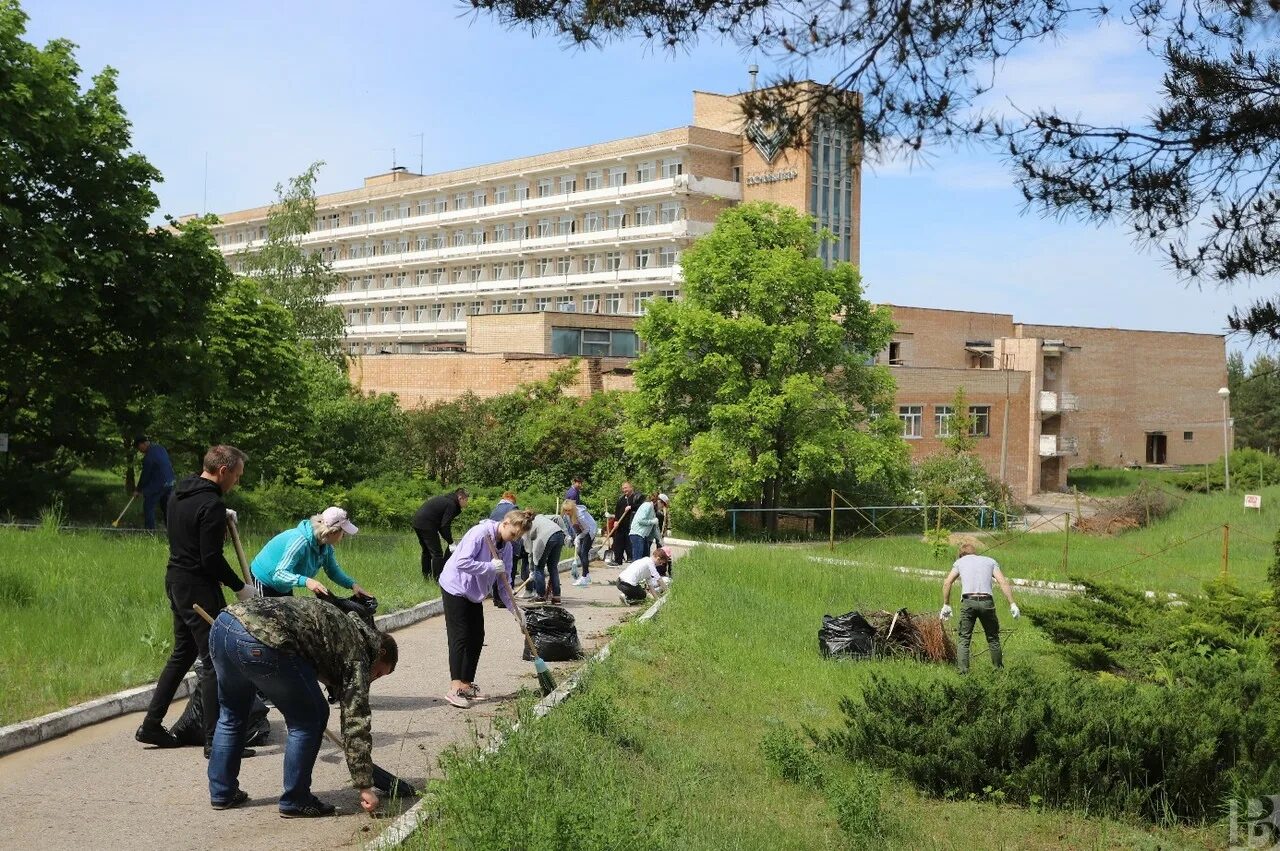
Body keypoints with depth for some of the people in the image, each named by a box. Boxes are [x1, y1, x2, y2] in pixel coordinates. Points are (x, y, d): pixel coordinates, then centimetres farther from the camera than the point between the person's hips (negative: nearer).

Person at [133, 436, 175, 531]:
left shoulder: (149, 456, -18)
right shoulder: (160, 448, 9)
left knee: (148, 508, 0)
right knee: (167, 508, 16)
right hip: (170, 483, 9)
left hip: (156, 485, -9)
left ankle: (150, 530, -2)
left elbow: (145, 475, -12)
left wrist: (138, 490, 1)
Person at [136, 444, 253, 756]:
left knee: (182, 654, 20)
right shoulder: (212, 505, -19)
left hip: (175, 580, 10)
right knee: (214, 660, -5)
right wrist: (240, 587, -10)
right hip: (199, 588, -10)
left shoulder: (179, 493, 10)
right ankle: (215, 740, -3)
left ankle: (151, 726, 24)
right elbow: (212, 558, -21)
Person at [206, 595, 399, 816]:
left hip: (222, 625, 9)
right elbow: (356, 720, 6)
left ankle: (222, 793, 37)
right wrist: (365, 786, 8)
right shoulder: (357, 652, 10)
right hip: (259, 643, -9)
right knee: (309, 719, 10)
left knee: (231, 713, 30)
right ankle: (295, 802, 15)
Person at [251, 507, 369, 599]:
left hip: (283, 589, 8)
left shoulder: (326, 547, -11)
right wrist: (306, 581, -56)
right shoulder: (300, 541, -36)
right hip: (263, 582, -8)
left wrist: (353, 584, -13)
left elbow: (334, 571, 4)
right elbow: (279, 574, -41)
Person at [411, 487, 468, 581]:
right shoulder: (451, 505, -12)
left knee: (426, 551, 23)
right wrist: (450, 542, -7)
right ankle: (438, 578, -3)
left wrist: (448, 539, 21)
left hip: (417, 522, 10)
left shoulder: (446, 499, 18)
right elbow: (445, 526, -15)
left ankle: (426, 575, 33)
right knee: (437, 553, -4)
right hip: (426, 526, -10)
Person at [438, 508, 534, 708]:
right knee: (460, 637, -11)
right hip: (455, 588, -8)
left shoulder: (506, 547, 1)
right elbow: (462, 562, -32)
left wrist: (514, 608, -3)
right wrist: (490, 566, -28)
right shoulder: (480, 533, -23)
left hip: (474, 594, 8)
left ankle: (466, 684, 18)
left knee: (477, 638, 8)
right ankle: (455, 689, -10)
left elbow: (503, 582, 4)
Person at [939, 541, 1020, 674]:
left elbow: (947, 582, 6)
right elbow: (1003, 582, 6)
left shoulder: (960, 561, 19)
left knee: (964, 639, 5)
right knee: (993, 638, 15)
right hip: (986, 602, 1)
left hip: (968, 602, -1)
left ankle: (963, 672, -5)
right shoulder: (990, 561, 21)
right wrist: (1012, 604, 2)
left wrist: (946, 605, 10)